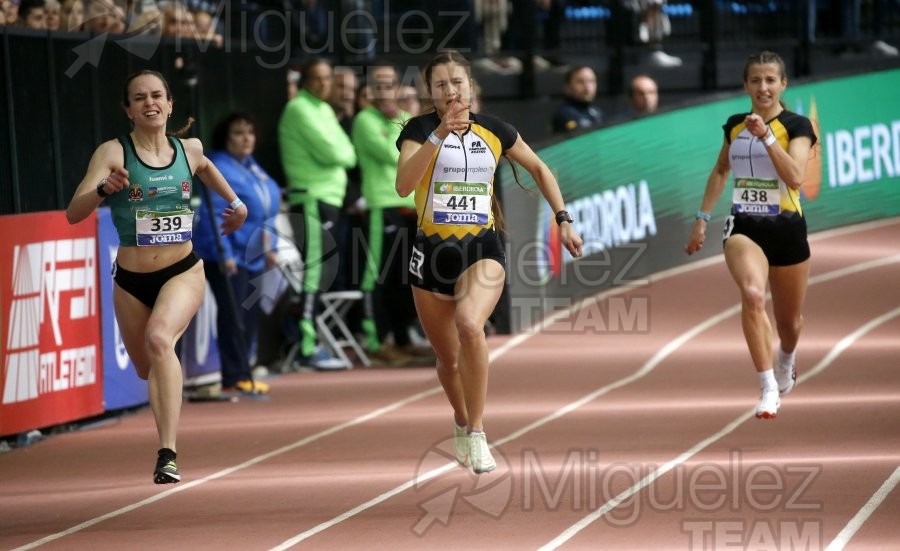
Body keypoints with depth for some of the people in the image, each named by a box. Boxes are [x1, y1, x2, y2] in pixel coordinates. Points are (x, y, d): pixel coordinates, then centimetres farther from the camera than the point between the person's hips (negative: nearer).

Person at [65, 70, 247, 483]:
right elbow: (74, 213, -19)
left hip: (183, 272, -1)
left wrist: (235, 202, 29)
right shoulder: (113, 153, -9)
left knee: (159, 339, -30)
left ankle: (168, 455, -34)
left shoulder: (189, 150, 0)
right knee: (147, 371, 16)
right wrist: (104, 189, -36)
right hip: (131, 280, 1)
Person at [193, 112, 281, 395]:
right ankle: (235, 378, -8)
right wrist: (224, 254, -22)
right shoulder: (218, 169, -12)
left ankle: (243, 374, 16)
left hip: (252, 255, 9)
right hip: (228, 257, -9)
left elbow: (266, 212, 22)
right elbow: (214, 216, -18)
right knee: (233, 316, -9)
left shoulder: (253, 168, 15)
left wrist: (269, 248, 17)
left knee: (250, 317, 10)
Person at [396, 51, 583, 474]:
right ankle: (461, 424, 44)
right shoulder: (420, 129, -5)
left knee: (469, 325, -31)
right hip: (432, 251, 1)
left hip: (482, 249, 0)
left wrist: (563, 219, 12)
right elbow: (403, 185, -23)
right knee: (448, 359, 12)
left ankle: (476, 434, -22)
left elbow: (538, 169, 19)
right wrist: (439, 135, -31)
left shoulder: (493, 131, 3)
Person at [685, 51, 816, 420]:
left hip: (786, 228, -1)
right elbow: (720, 171, 22)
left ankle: (787, 359, 51)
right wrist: (703, 218, 17)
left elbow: (795, 177, -22)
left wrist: (766, 135, -28)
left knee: (789, 321, 13)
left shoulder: (797, 126, -7)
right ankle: (769, 389, -26)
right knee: (752, 294, -29)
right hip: (744, 227, 1)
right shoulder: (734, 125, 6)